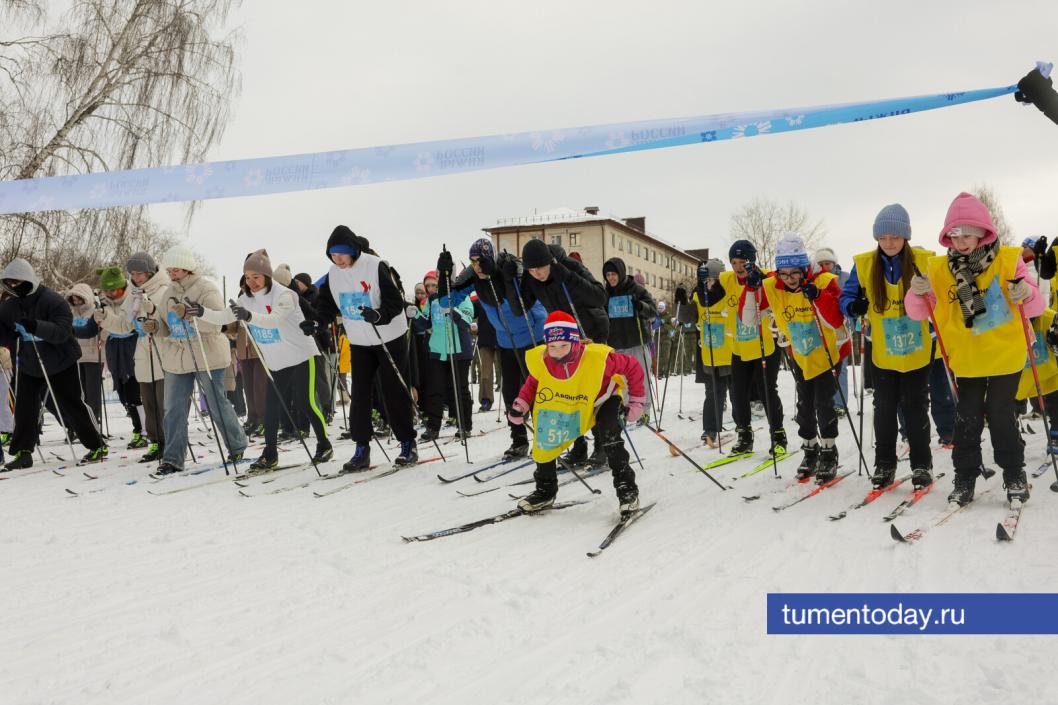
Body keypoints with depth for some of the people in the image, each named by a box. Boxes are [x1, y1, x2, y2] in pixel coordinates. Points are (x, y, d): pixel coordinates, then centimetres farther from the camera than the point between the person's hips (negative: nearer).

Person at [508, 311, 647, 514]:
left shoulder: (598, 358, -38)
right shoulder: (539, 360, -27)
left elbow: (632, 367, -22)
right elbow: (533, 382, -2)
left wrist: (636, 401, -17)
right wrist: (521, 404, -16)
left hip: (602, 399, -3)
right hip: (563, 406, 4)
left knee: (611, 439, -26)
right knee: (544, 437, -4)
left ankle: (626, 488, -9)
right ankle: (545, 490, 18)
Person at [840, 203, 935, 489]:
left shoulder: (923, 261, -9)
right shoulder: (864, 264, -5)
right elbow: (847, 296, 2)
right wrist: (853, 307, -19)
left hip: (917, 351, -1)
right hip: (883, 353, 2)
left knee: (915, 408, 6)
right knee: (884, 409, 9)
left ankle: (922, 465, 20)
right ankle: (884, 464, 23)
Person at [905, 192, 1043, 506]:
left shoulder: (1007, 260, -9)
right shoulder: (939, 269, -4)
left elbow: (1036, 307, -8)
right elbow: (919, 312, -4)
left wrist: (1027, 294, -31)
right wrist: (918, 294, -26)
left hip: (1005, 356, -2)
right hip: (967, 360, 2)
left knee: (1001, 416, 4)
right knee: (967, 419, 7)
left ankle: (1014, 475, 22)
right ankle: (965, 478, 18)